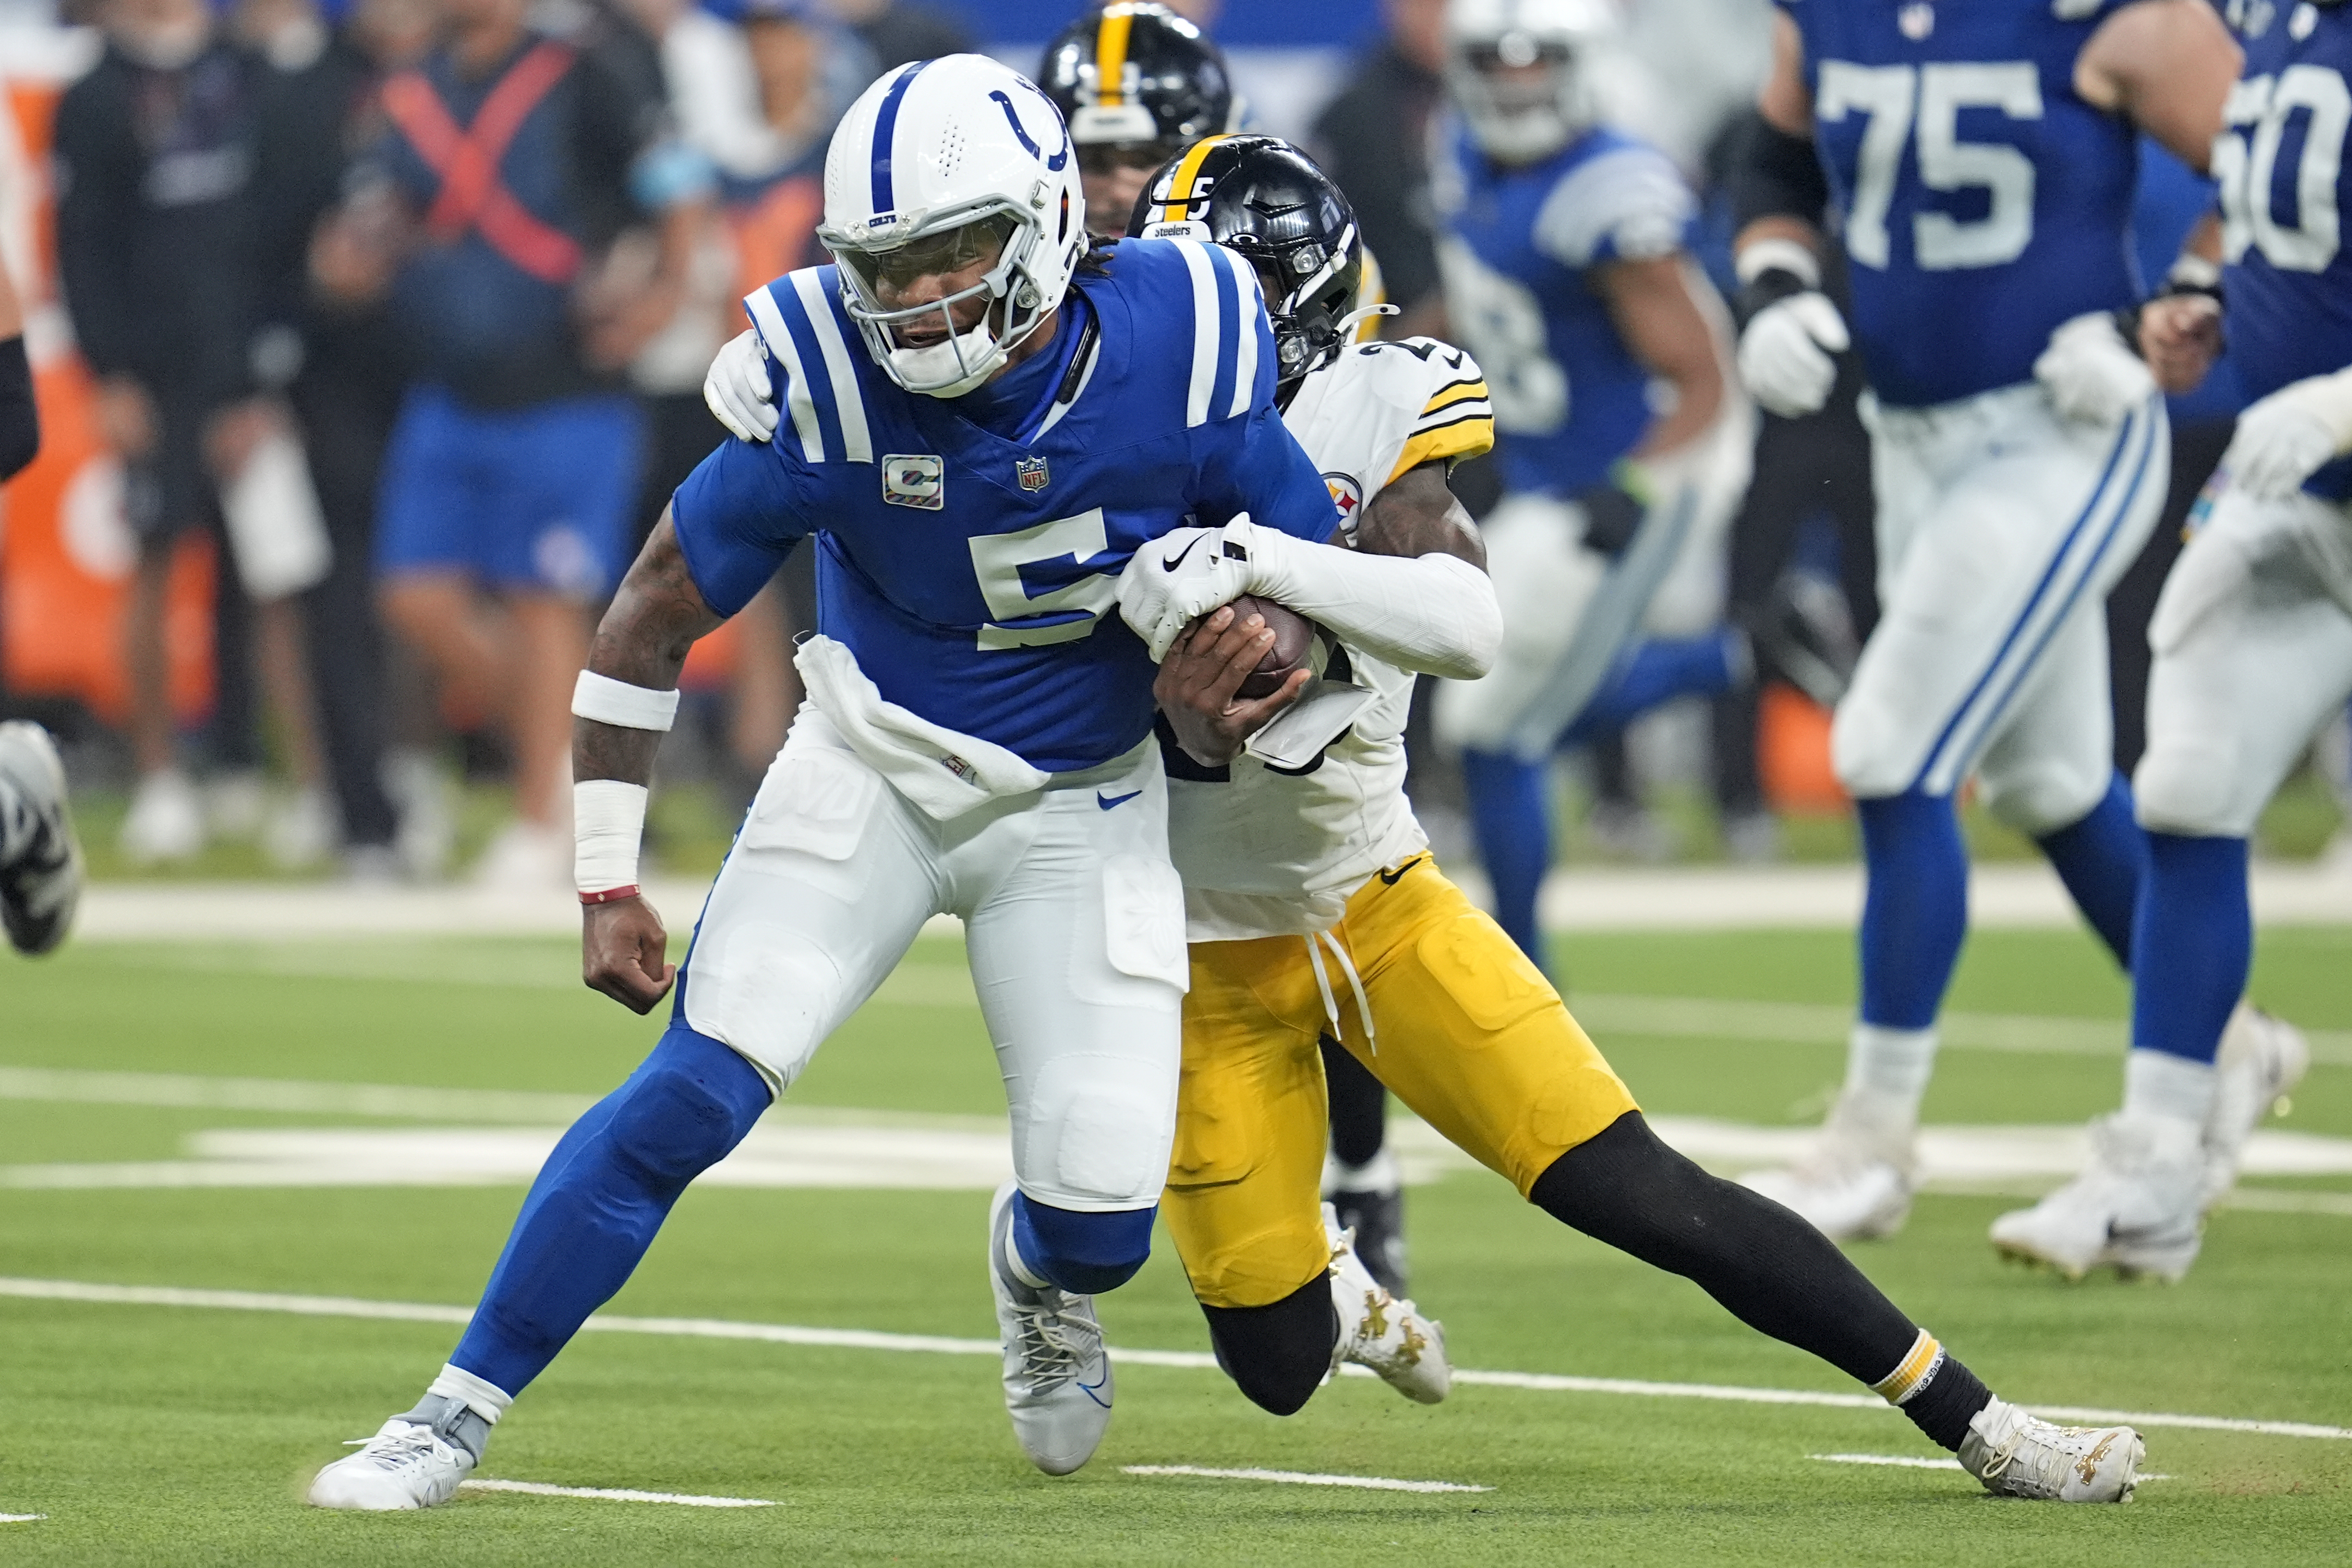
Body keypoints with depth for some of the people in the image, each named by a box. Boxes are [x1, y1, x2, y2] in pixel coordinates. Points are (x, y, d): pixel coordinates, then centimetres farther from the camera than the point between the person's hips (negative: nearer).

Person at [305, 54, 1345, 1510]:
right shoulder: (832, 385, -23)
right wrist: (608, 881, -12)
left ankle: (1043, 1280, 32)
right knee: (698, 1088, -19)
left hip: (1080, 803, 1)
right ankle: (458, 1414, -8)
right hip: (874, 772, -1)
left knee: (1103, 1208, -8)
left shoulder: (1175, 352, -21)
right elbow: (653, 622, -11)